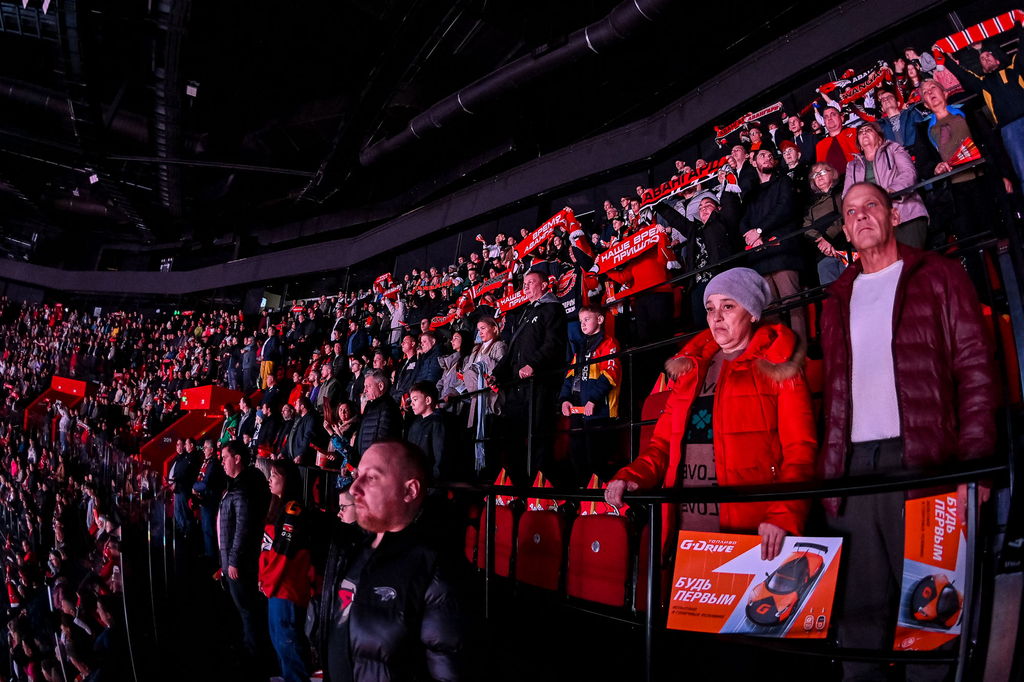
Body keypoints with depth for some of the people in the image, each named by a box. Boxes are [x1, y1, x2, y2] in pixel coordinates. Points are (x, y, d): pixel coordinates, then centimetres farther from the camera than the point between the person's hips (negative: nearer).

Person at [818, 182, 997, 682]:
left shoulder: (938, 277, 9)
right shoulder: (838, 299, 21)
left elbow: (975, 368, 1)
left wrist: (974, 458, -11)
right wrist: (828, 470, 7)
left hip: (920, 458, -4)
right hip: (853, 464, 4)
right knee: (860, 602, 4)